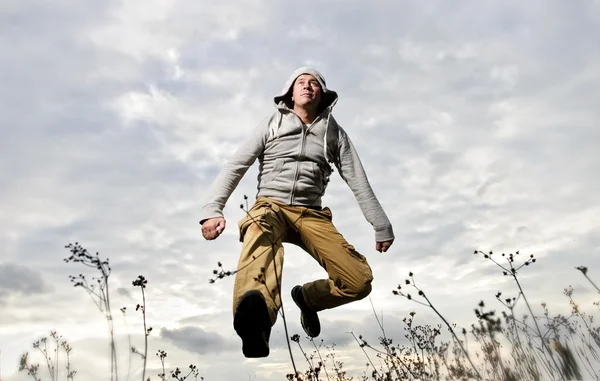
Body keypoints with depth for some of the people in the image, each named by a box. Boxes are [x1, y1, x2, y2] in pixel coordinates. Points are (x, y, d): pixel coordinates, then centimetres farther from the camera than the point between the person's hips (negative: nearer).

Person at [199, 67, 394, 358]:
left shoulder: (334, 133, 13)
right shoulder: (272, 125, 9)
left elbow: (359, 182, 13)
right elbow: (234, 167, 4)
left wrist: (382, 226, 10)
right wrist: (212, 209, -10)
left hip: (310, 214, 2)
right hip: (270, 206, -2)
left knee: (360, 280, -16)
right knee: (261, 235, -41)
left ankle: (307, 297, 14)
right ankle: (256, 315, -70)